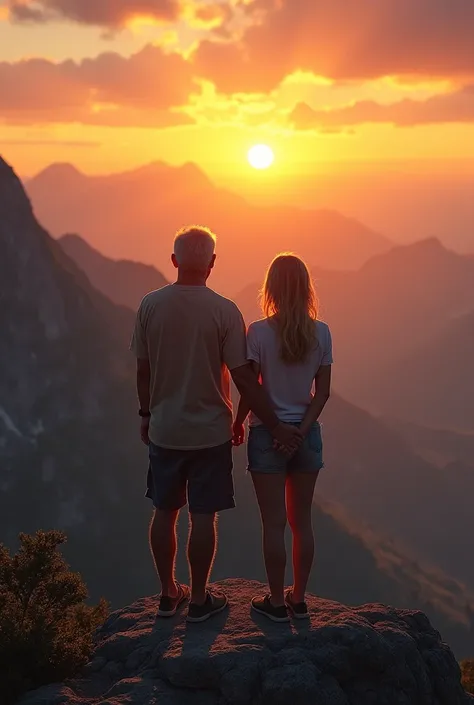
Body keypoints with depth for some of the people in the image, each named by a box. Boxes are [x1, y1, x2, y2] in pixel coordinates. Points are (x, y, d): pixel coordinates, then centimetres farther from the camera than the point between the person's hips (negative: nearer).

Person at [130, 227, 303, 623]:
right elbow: (244, 379, -14)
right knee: (203, 517, 8)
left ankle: (168, 593, 28)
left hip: (164, 430, 3)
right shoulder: (225, 311, -14)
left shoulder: (150, 305, -6)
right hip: (209, 432, -3)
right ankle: (199, 600, 19)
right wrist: (275, 427, -7)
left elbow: (143, 370, 2)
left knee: (165, 512, 15)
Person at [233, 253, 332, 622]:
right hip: (307, 433, 3)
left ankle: (277, 601, 14)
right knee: (302, 520, 14)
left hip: (267, 435, -3)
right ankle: (299, 598, 23)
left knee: (274, 523, 5)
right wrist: (301, 430, -5)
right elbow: (323, 391, -5)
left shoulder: (259, 332, -13)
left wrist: (238, 423, 6)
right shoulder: (321, 333, -4)